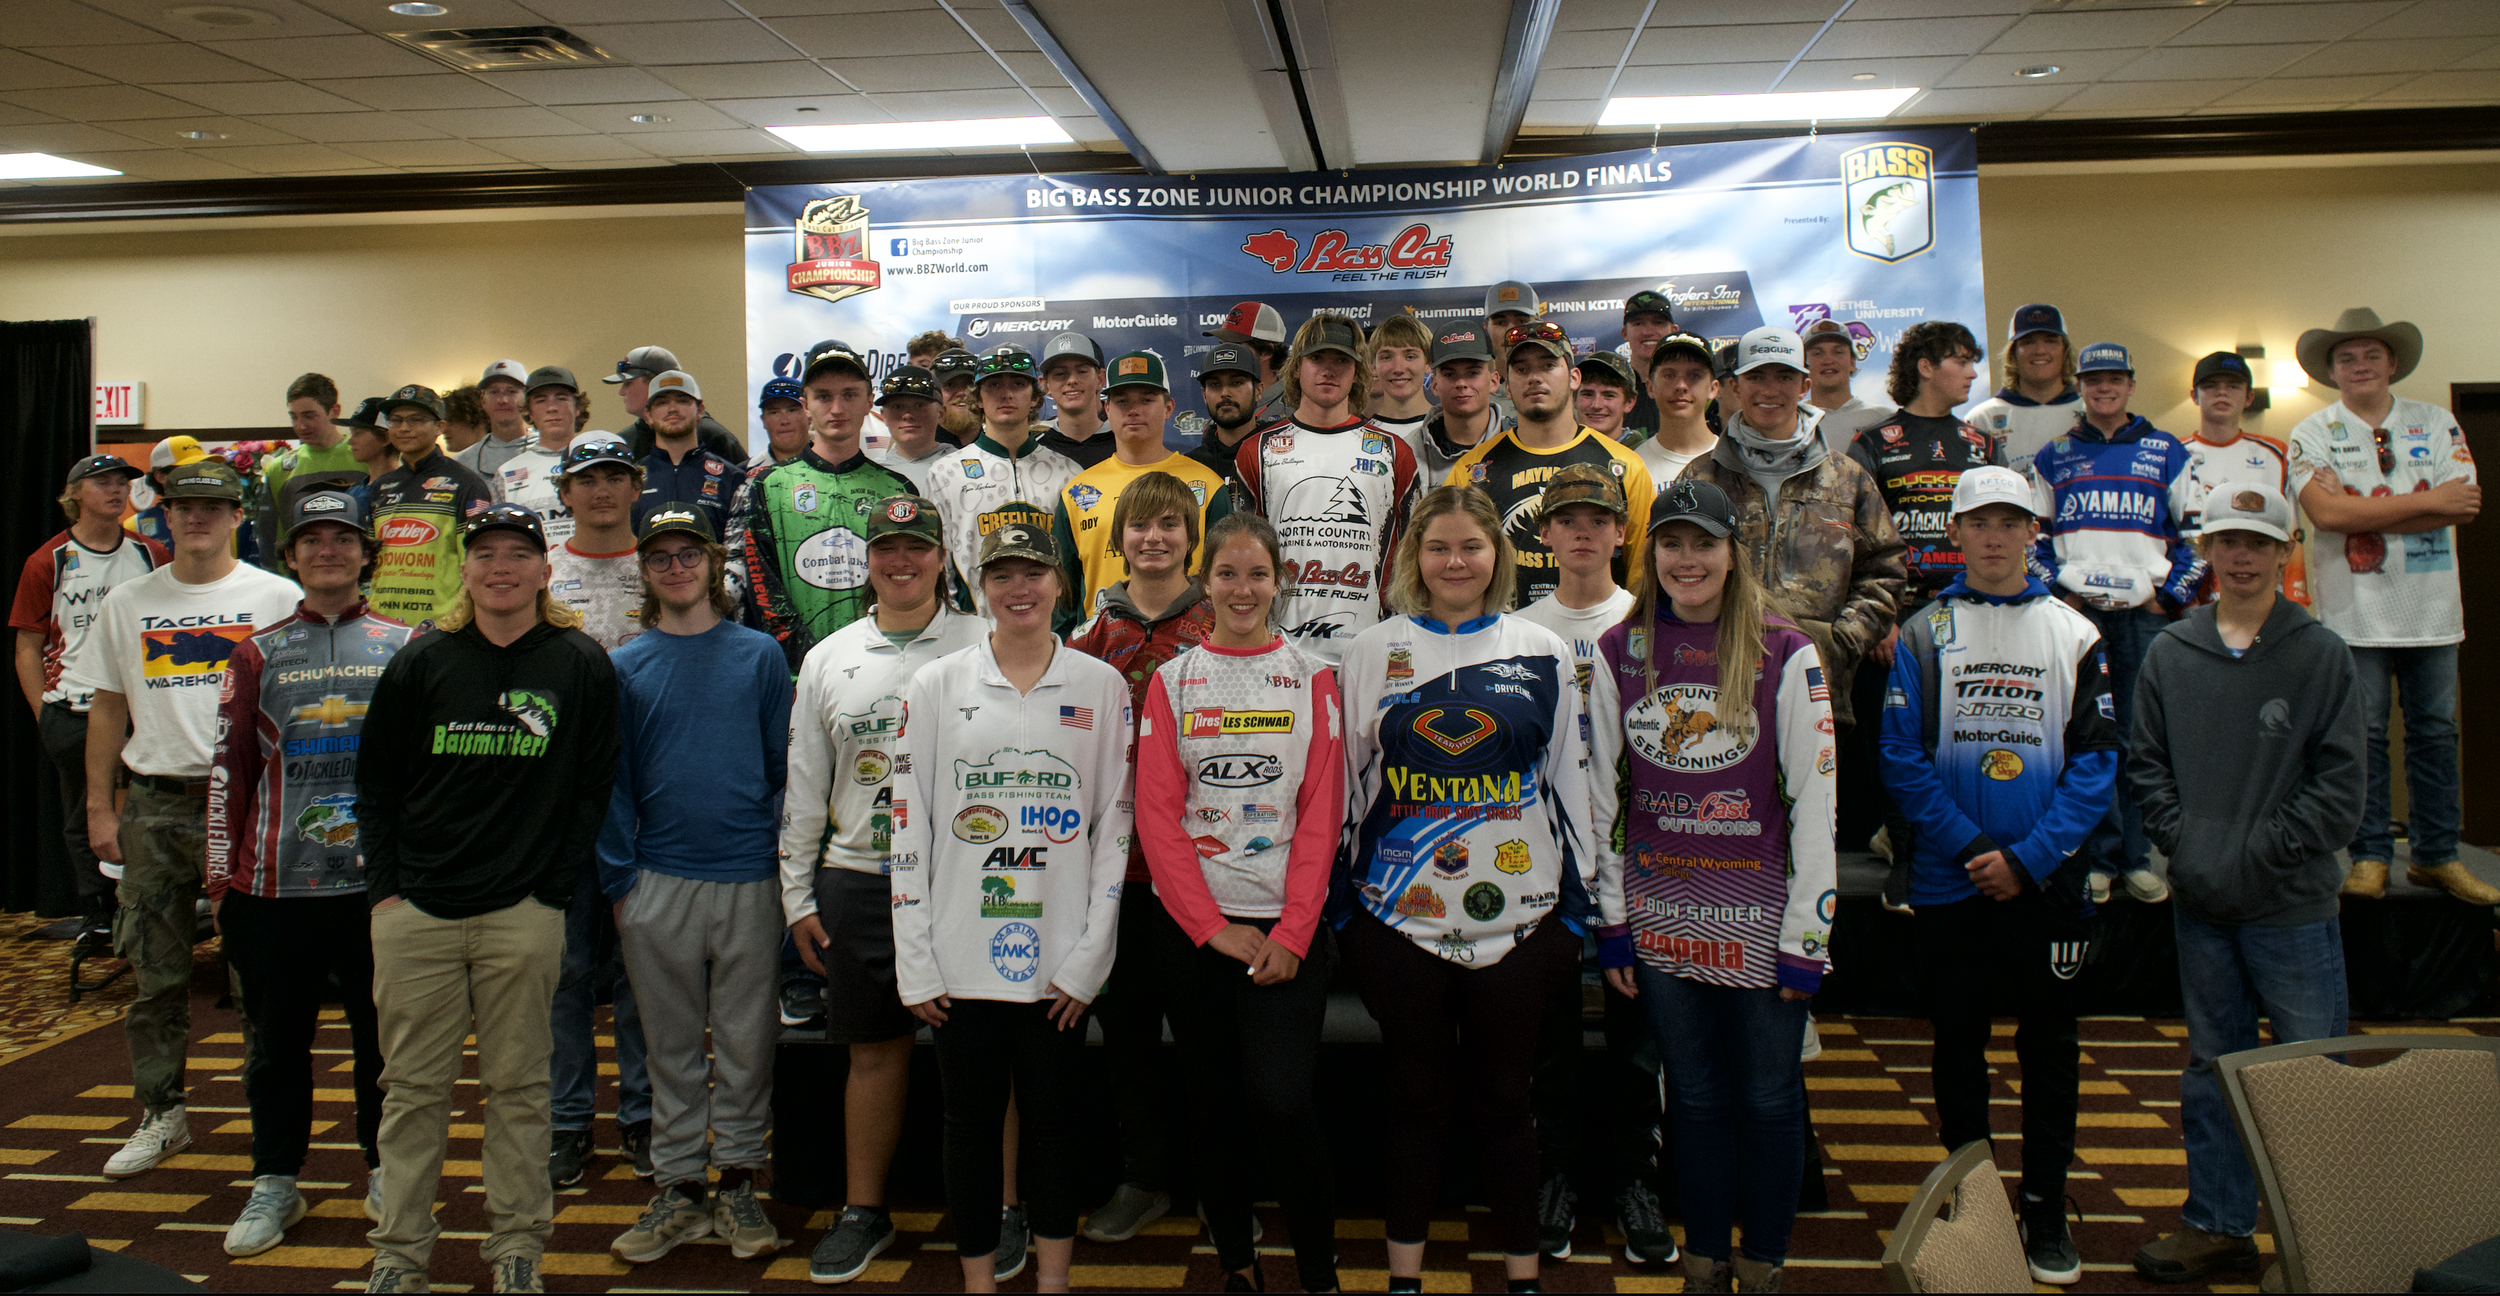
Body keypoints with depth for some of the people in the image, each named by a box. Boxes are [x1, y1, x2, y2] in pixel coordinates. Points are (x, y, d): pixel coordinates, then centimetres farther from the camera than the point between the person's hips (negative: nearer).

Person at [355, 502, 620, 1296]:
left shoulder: (582, 667, 2)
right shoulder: (422, 663, 7)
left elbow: (595, 787, 4)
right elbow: (374, 783, 11)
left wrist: (556, 888, -2)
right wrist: (385, 887, 2)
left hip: (526, 916, -1)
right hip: (416, 911, 2)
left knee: (517, 1085, 7)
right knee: (413, 1086, 8)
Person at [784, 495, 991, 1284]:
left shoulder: (983, 646, 1)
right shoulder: (827, 660, 12)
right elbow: (804, 787, 14)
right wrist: (798, 895, 10)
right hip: (859, 883, 3)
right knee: (874, 1049, 10)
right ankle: (864, 1211, 24)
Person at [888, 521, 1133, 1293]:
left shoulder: (1101, 687, 3)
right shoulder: (936, 686, 3)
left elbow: (1116, 823, 2)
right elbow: (908, 825, 2)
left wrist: (1090, 956, -4)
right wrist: (915, 961, -3)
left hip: (1061, 960, 0)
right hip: (961, 959, 0)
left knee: (1054, 1118, 10)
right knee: (970, 1121, 9)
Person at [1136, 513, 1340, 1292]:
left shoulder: (1312, 678, 4)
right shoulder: (1171, 682, 5)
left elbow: (1321, 813, -1)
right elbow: (1156, 815, -1)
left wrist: (1293, 933, -10)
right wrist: (1211, 927, -9)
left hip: (1287, 926, -1)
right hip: (1191, 926, 2)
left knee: (1281, 1104, -11)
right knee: (1215, 1105, 8)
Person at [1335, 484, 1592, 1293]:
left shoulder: (1543, 653, 4)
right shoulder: (1374, 653, 4)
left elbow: (1571, 779, 8)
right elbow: (1341, 783, 7)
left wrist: (1576, 905, 5)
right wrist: (1340, 906, 5)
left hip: (1517, 917, 0)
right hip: (1399, 916, 0)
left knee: (1503, 1097, 9)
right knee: (1417, 1097, 9)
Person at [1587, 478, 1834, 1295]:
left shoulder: (1785, 653, -7)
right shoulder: (1620, 652, 2)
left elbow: (1816, 797, -7)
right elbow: (1601, 790, 6)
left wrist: (1806, 931, -9)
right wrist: (1611, 918, 4)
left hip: (1761, 913, -2)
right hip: (1660, 913, 2)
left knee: (1768, 1099, 9)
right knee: (1695, 1095, 12)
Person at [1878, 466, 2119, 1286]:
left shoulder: (2073, 634, 3)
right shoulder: (1922, 635, 1)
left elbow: (2096, 761, -2)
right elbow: (1902, 757, -5)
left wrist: (2028, 857, -12)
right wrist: (1973, 848, -14)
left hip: (2047, 882, 0)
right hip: (1948, 882, 0)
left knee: (2048, 1044, 8)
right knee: (1958, 1042, 10)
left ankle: (2047, 1207, 22)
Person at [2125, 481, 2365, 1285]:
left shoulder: (2322, 655, -2)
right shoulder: (2170, 653, 6)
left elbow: (2341, 787, -5)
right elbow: (2146, 764, 7)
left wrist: (2262, 856, -11)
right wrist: (2181, 843, -6)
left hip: (2293, 906, -3)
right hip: (2199, 902, 3)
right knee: (2212, 1065, 12)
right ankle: (2218, 1225, 23)